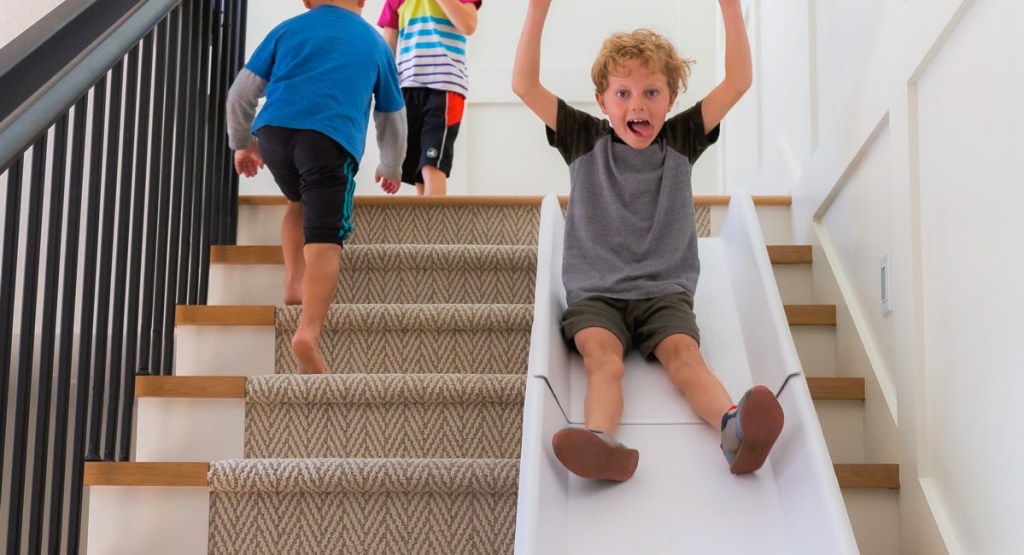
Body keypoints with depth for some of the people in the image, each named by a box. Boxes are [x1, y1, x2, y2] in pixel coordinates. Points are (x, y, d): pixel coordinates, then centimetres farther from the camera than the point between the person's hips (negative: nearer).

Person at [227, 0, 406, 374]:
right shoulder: (375, 43, 24)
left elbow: (241, 93, 20)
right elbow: (392, 119, 34)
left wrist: (242, 143, 35)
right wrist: (391, 168, 49)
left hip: (273, 131, 3)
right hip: (331, 140, -2)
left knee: (300, 202, 32)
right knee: (325, 240, -10)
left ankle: (293, 284, 19)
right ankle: (308, 333, -29)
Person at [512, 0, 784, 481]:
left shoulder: (681, 140, 10)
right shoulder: (585, 140, 8)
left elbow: (738, 81, 4)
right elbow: (525, 86, 0)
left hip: (665, 291, 1)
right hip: (594, 292, 0)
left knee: (684, 355, -28)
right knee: (601, 356, -30)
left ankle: (735, 430, -55)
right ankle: (601, 442, -58)